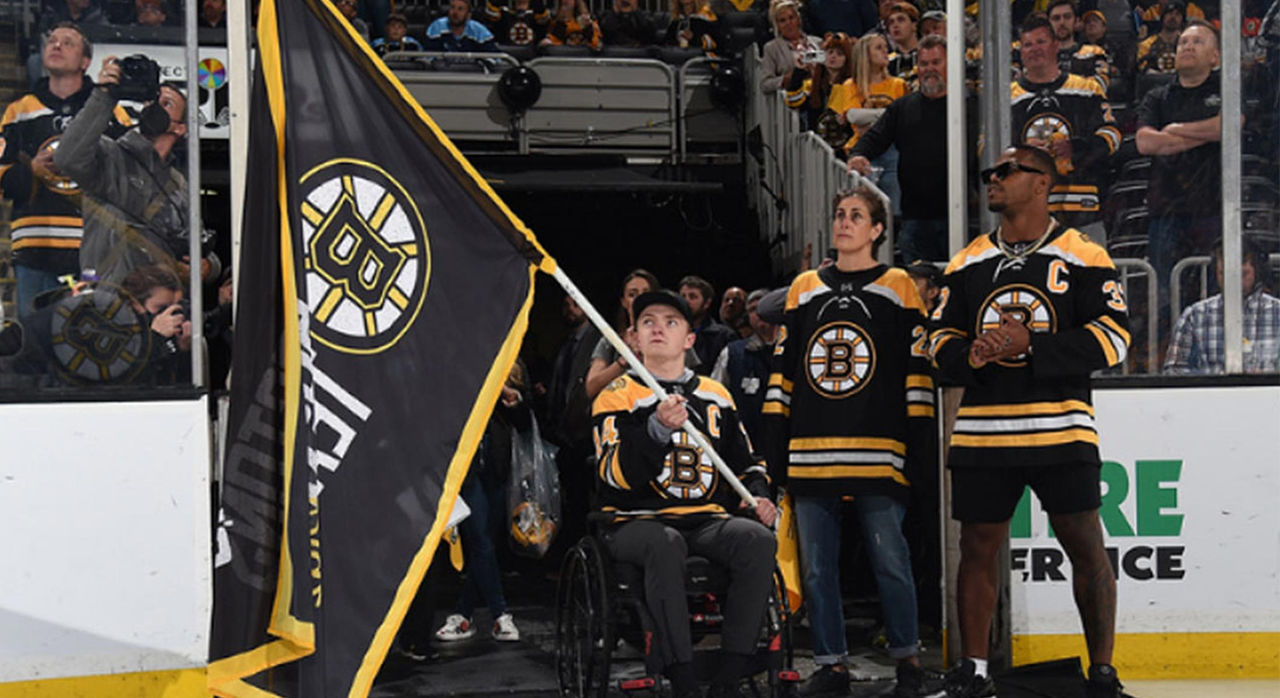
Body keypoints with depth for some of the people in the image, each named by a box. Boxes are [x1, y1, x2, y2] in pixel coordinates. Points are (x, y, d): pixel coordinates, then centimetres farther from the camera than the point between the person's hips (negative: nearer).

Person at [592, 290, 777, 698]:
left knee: (758, 540, -28)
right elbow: (617, 476, -10)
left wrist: (758, 498, 6)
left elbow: (745, 462, 27)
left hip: (708, 521, 4)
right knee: (664, 545, -39)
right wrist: (657, 428, -23)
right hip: (637, 522, -4)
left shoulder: (716, 396, 18)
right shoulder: (619, 396, 5)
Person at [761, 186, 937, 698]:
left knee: (889, 558, -3)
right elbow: (782, 368, 15)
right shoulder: (804, 290, 15)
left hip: (878, 452, -3)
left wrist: (922, 440, -5)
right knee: (817, 565, 5)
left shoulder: (898, 288, 6)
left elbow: (918, 369, 3)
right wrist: (774, 441, 9)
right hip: (811, 452, 4)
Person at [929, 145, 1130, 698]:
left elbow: (1112, 337, -7)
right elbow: (940, 340, 14)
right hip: (981, 434, 4)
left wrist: (1031, 345, -17)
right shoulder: (966, 264, 13)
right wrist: (971, 355, -9)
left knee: (1085, 546, -1)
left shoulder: (1083, 257, 0)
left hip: (1062, 430, -3)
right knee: (978, 548, 6)